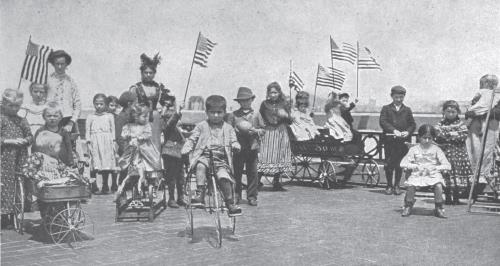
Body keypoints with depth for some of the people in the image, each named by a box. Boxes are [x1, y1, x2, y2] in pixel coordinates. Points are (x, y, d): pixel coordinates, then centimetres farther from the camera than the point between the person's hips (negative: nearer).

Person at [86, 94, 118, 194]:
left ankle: (105, 185, 9)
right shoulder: (90, 117, 10)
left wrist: (113, 143, 4)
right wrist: (89, 143, -2)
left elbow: (113, 130, 11)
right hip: (94, 142, -1)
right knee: (94, 166, -7)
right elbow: (87, 131, 7)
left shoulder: (109, 116, 12)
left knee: (107, 165, 0)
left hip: (107, 143, 1)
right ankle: (93, 185, -1)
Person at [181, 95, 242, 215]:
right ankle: (200, 195, -37)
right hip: (204, 155, -1)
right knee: (200, 166, -36)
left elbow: (233, 141, 17)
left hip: (221, 158, 1)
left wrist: (235, 146, -7)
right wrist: (186, 149, -6)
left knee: (224, 177, -25)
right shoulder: (201, 126, 14)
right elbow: (192, 139, 13)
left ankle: (230, 203, -13)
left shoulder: (228, 128, 18)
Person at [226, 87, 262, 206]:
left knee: (252, 172, 2)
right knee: (236, 172, 3)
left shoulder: (256, 115, 10)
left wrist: (256, 131, -10)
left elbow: (263, 130, 8)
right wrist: (235, 130, -13)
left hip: (252, 147, 1)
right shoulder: (233, 115, 7)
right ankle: (236, 195, 15)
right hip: (238, 147, 0)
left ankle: (252, 196, 10)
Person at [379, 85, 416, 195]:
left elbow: (413, 124, 9)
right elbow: (383, 122, -6)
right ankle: (389, 185, 11)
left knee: (399, 164, 4)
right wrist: (394, 130, -19)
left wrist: (407, 132, -12)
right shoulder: (386, 108, 6)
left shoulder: (407, 110, 13)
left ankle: (396, 185, 15)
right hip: (389, 140, -1)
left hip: (403, 141, 1)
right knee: (389, 163, 0)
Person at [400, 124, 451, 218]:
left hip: (433, 174, 0)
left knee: (438, 185, -32)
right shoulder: (414, 149, 6)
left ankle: (439, 208, -11)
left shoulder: (436, 149, 5)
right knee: (411, 185, -30)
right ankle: (408, 207, -6)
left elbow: (447, 166, -1)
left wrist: (434, 167, -15)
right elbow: (403, 163, -1)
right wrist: (416, 166, -14)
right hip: (418, 174, 0)